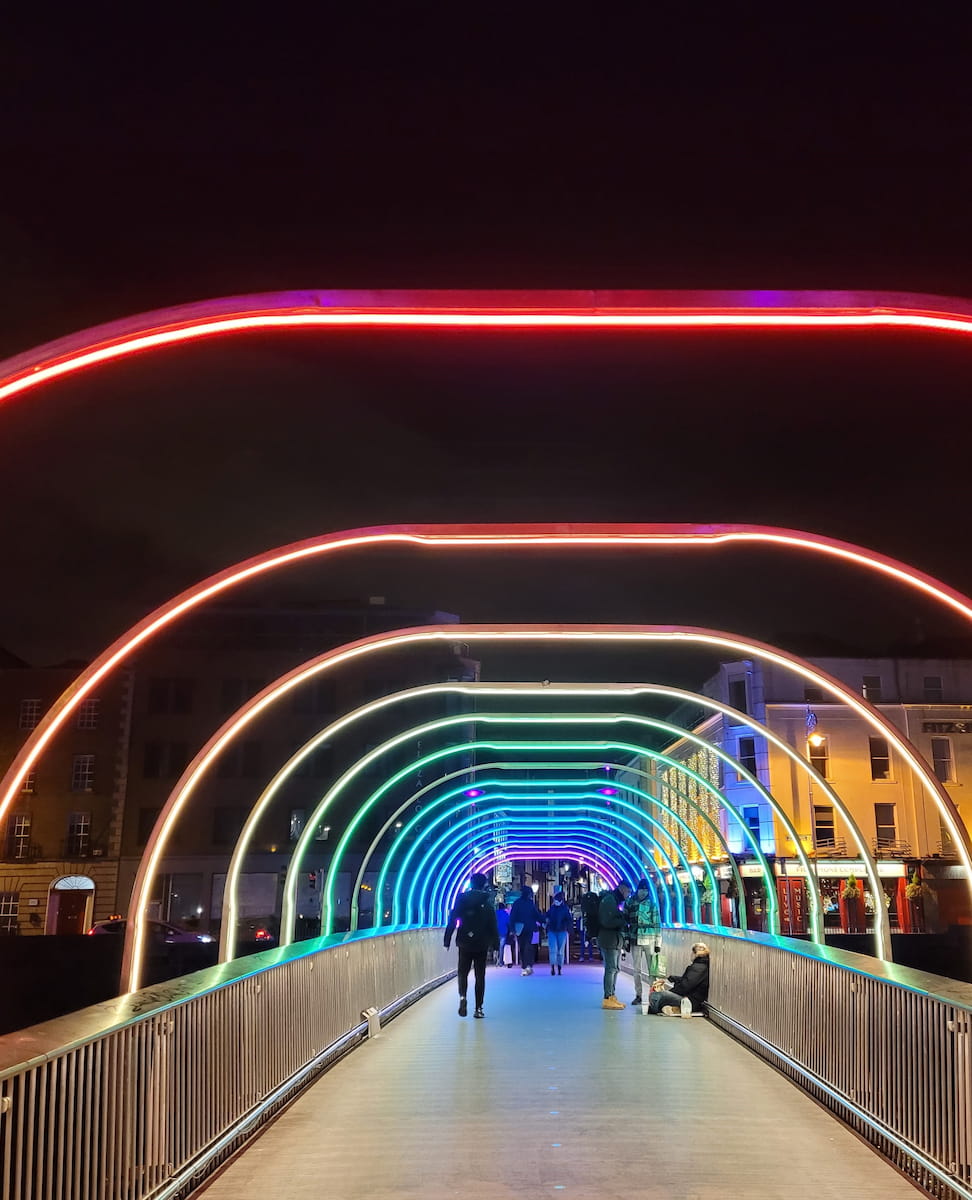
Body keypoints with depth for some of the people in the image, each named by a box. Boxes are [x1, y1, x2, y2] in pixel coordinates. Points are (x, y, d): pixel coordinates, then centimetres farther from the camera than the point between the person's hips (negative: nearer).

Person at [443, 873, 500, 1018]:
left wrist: (447, 940, 2)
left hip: (464, 942, 0)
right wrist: (495, 943, 4)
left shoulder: (461, 899, -2)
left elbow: (452, 921, -3)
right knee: (480, 975, 7)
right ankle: (478, 1008, 5)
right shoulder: (487, 901, -4)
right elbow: (493, 924, -3)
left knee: (463, 972, 13)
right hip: (482, 944, 0)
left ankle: (462, 996, -14)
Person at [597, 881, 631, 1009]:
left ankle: (612, 996, 22)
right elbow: (607, 921, -23)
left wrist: (624, 920, 3)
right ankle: (608, 999, -5)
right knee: (611, 968, -8)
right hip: (609, 940, -10)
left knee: (615, 969, 14)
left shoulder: (617, 900, 18)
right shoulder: (609, 900, -15)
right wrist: (624, 921, -17)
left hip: (616, 940, 10)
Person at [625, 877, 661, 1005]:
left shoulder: (652, 904, 3)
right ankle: (638, 995, 13)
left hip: (649, 940, -2)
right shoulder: (629, 903, 7)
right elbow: (625, 921, 10)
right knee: (636, 970, 6)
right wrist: (625, 940, 4)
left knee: (652, 969, -4)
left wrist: (658, 943, -2)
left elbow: (657, 924, 2)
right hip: (635, 940, 2)